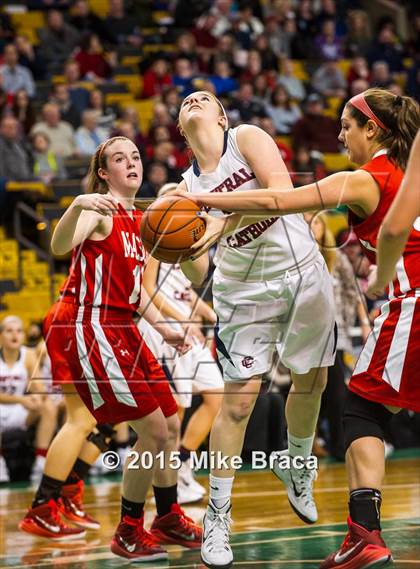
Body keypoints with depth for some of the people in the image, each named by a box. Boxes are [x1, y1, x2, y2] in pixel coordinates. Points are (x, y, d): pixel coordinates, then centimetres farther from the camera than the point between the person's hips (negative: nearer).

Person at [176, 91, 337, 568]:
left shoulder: (246, 138, -6)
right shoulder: (188, 185, 2)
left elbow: (282, 195, -23)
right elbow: (198, 275, 0)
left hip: (304, 274, -1)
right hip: (244, 292, 1)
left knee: (312, 383, 13)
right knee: (237, 403, -8)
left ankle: (296, 466, 40)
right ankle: (217, 516, 1)